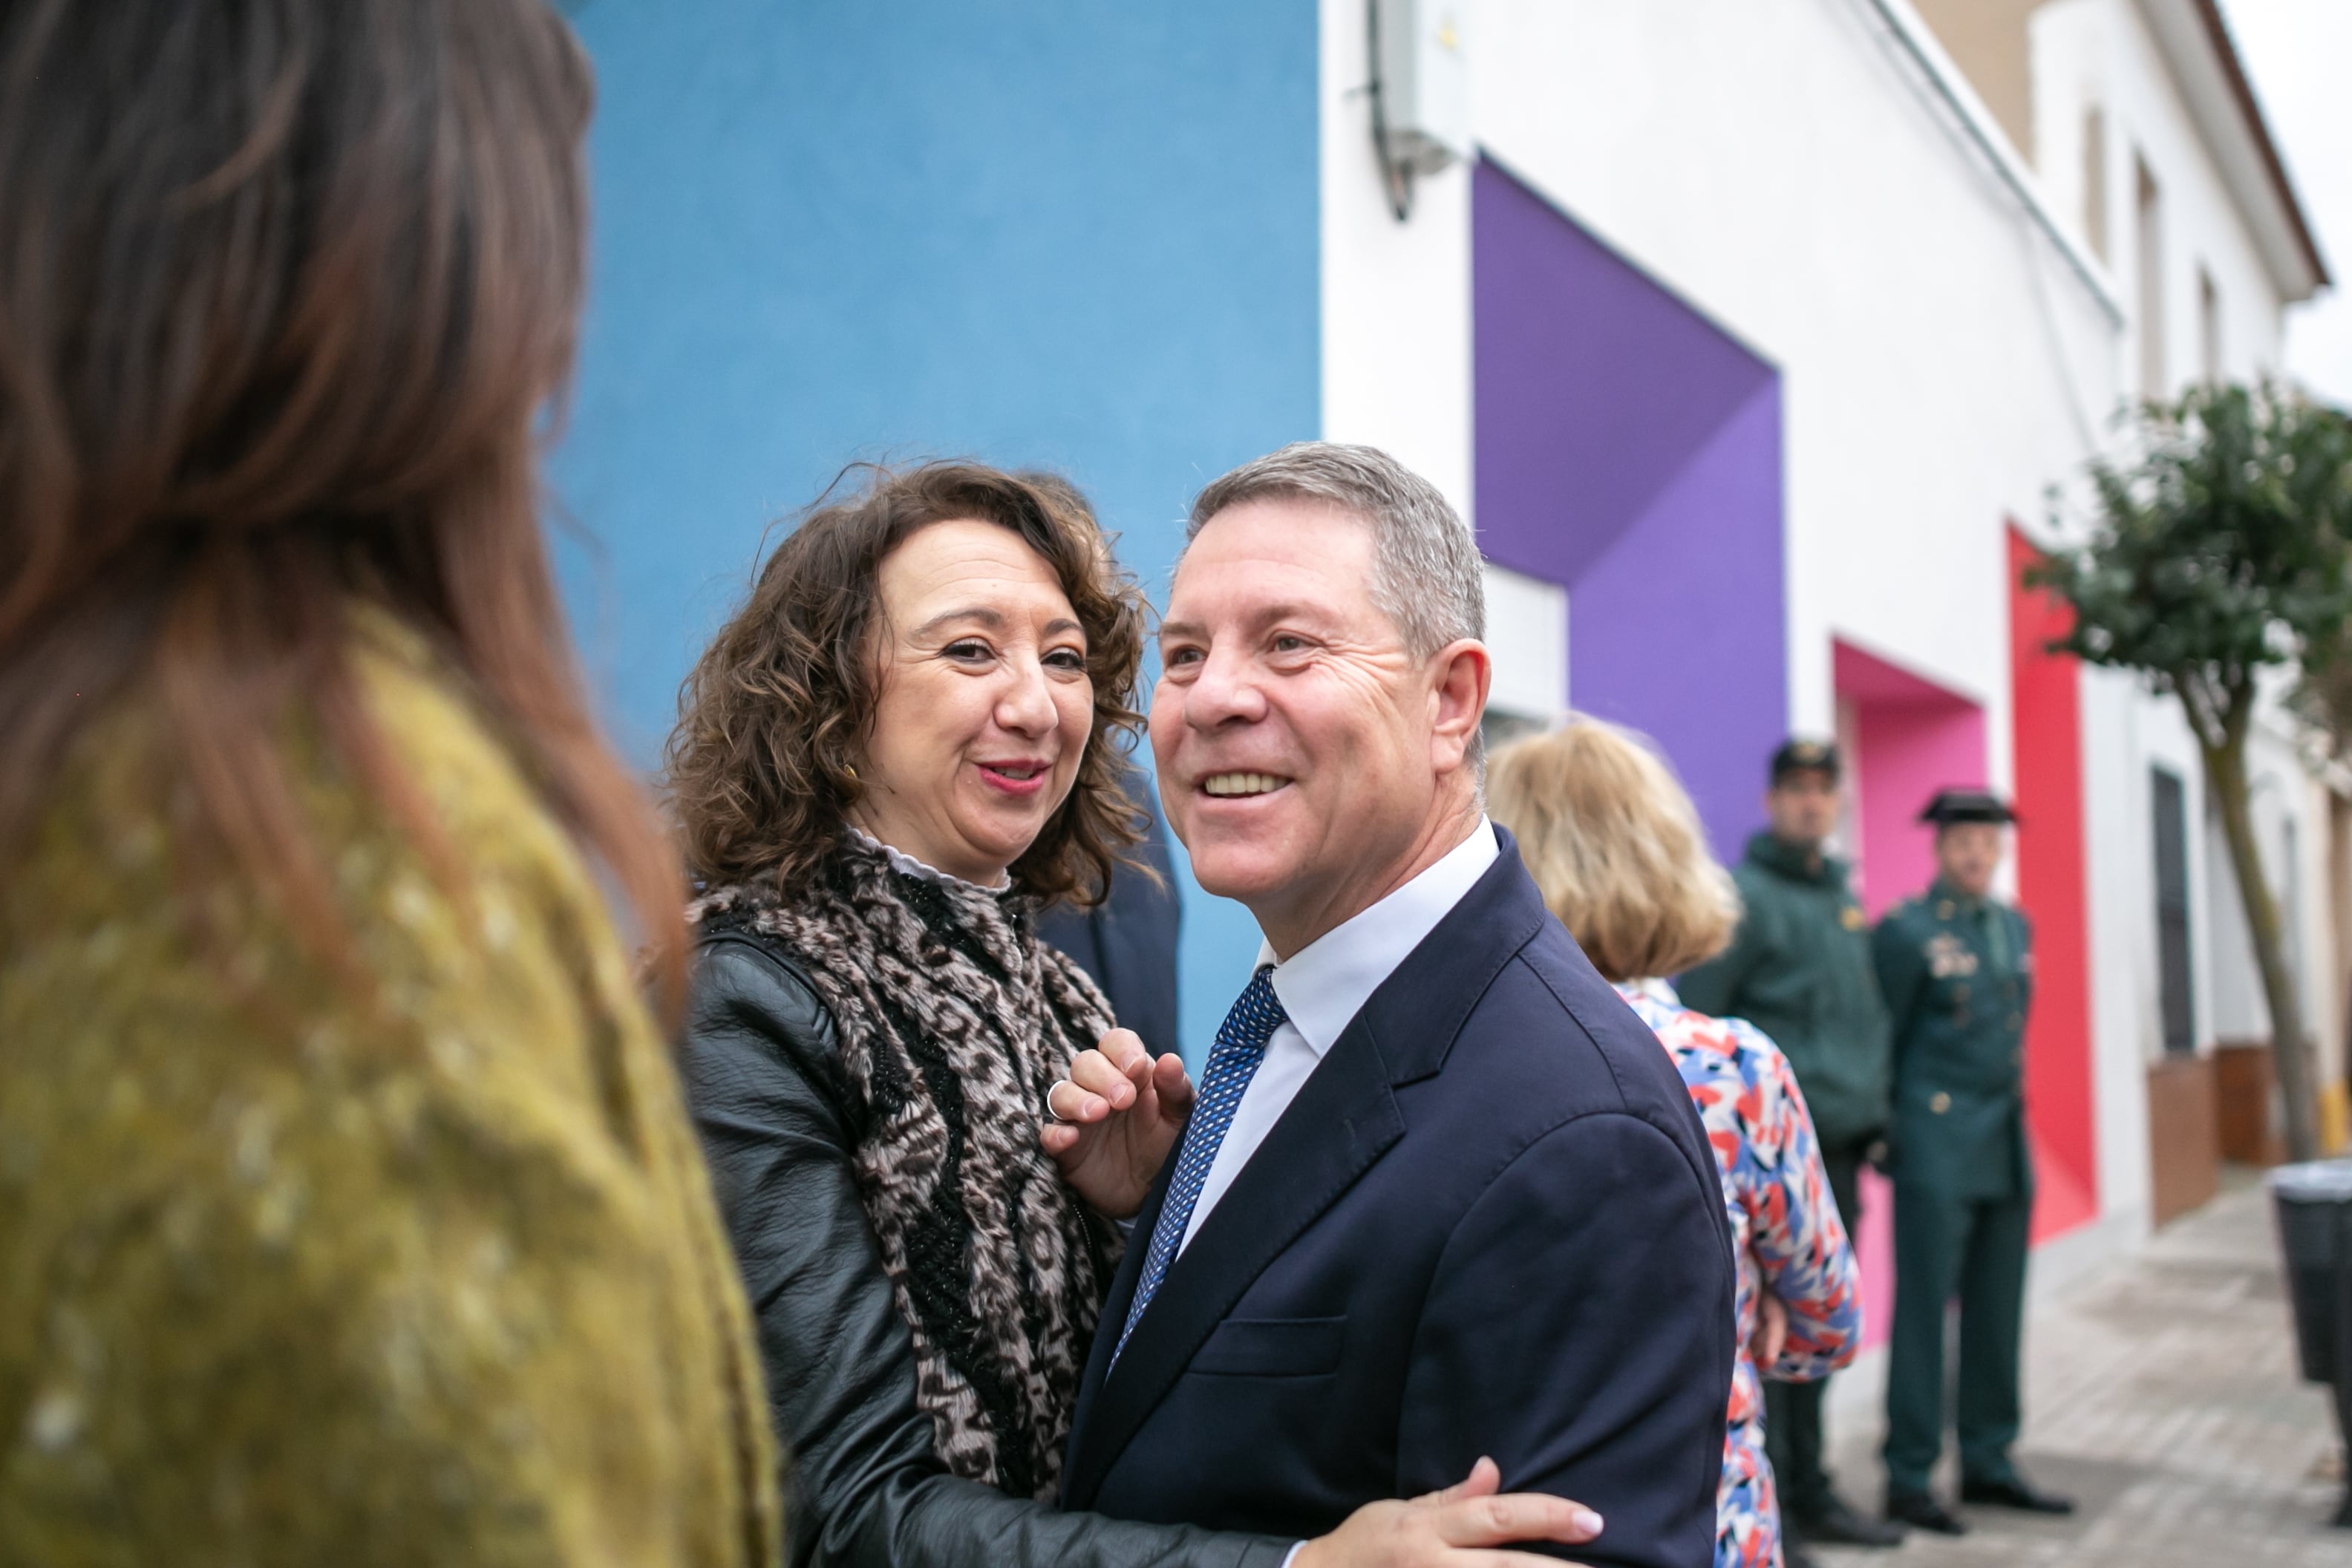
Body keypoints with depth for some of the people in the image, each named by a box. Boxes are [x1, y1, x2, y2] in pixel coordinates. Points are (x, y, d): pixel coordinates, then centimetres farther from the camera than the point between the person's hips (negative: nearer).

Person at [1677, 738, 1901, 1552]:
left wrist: (1872, 1107, 18)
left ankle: (1810, 1493, 25)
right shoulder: (1744, 896, -8)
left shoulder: (1844, 900, 18)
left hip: (1837, 1149, 8)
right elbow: (1692, 1020, -12)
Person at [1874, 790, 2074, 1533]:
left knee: (1997, 1311, 10)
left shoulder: (2016, 927, 13)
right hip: (1937, 1149, -7)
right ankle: (1908, 1478, 4)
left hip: (2007, 1149, 7)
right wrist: (1890, 1132, -3)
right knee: (1924, 1310, -3)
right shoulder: (1905, 930, -8)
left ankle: (1987, 1462, 21)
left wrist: (2012, 1111, 16)